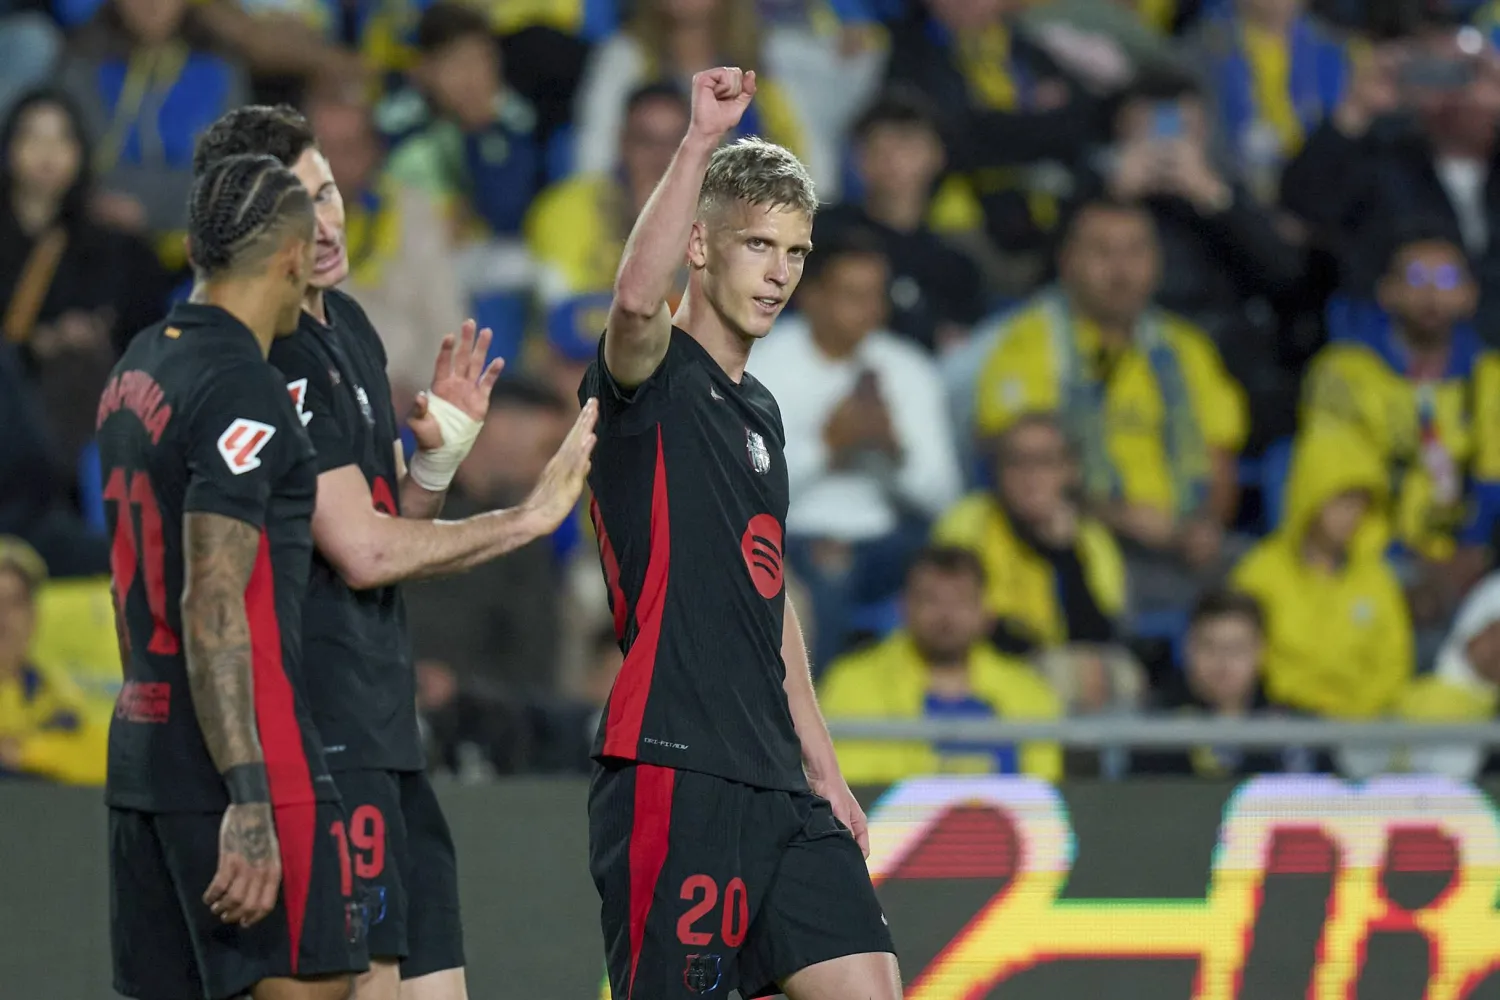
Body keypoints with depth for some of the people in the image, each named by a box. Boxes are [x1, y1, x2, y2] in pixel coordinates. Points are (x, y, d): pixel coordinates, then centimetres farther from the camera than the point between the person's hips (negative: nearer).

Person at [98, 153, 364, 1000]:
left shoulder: (140, 366, 14)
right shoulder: (242, 390, -14)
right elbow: (212, 608, -21)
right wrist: (247, 804, -23)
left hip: (142, 749, 9)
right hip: (248, 763, -9)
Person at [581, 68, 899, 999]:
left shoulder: (759, 409, 20)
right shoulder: (654, 378, -5)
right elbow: (638, 295, -30)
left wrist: (823, 768, 24)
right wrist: (703, 139, -35)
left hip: (772, 780, 8)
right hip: (673, 772, -8)